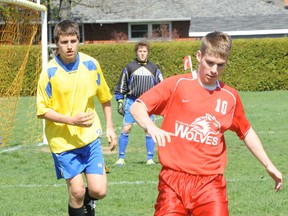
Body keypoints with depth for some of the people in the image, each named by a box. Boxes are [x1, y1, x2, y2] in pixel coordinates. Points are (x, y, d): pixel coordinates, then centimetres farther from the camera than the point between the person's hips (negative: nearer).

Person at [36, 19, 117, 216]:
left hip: (90, 136, 2)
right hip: (62, 140, -2)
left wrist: (110, 127, 8)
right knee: (77, 191, -6)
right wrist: (72, 120, -21)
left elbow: (105, 98, 11)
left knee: (99, 191, -4)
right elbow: (43, 111, -10)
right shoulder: (49, 72, -13)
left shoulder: (91, 64, -4)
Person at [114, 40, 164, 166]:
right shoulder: (129, 67, 4)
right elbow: (121, 87, 10)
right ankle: (121, 158, 0)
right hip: (131, 102, -1)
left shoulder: (154, 68, 9)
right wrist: (120, 103, 5)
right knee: (126, 128, -8)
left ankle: (150, 158, 5)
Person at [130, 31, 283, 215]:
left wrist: (268, 165, 25)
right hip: (174, 179, -2)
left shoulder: (231, 97, 9)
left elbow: (246, 132, 26)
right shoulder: (177, 84, -1)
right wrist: (151, 127, -24)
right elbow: (137, 107, -4)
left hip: (210, 183, 2)